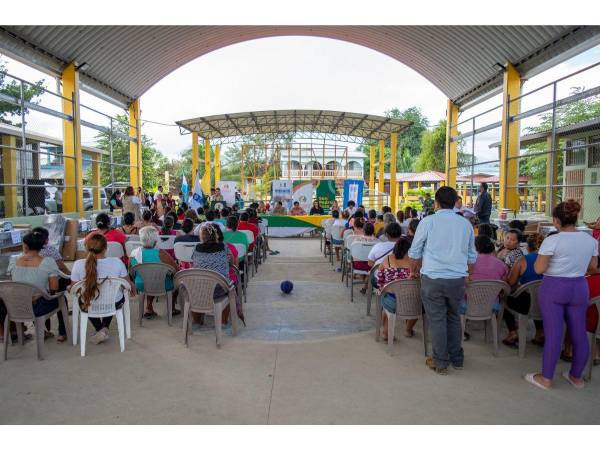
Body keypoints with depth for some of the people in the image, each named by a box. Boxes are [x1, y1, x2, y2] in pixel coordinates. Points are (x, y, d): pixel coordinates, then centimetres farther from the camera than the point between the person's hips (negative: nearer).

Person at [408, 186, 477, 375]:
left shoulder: (428, 221, -4)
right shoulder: (466, 224, 7)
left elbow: (415, 252, 3)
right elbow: (472, 256, 14)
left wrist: (414, 271, 19)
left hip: (432, 278, -3)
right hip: (457, 279, 4)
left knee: (437, 319, 5)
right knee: (454, 317, 18)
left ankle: (440, 363, 15)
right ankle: (457, 359, 29)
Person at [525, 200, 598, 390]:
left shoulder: (552, 241, -17)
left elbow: (539, 269, -16)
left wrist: (538, 259, 3)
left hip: (553, 289, -5)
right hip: (580, 288, 5)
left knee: (553, 334, 1)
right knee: (579, 333, 13)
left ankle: (546, 378, 12)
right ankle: (576, 376, 28)